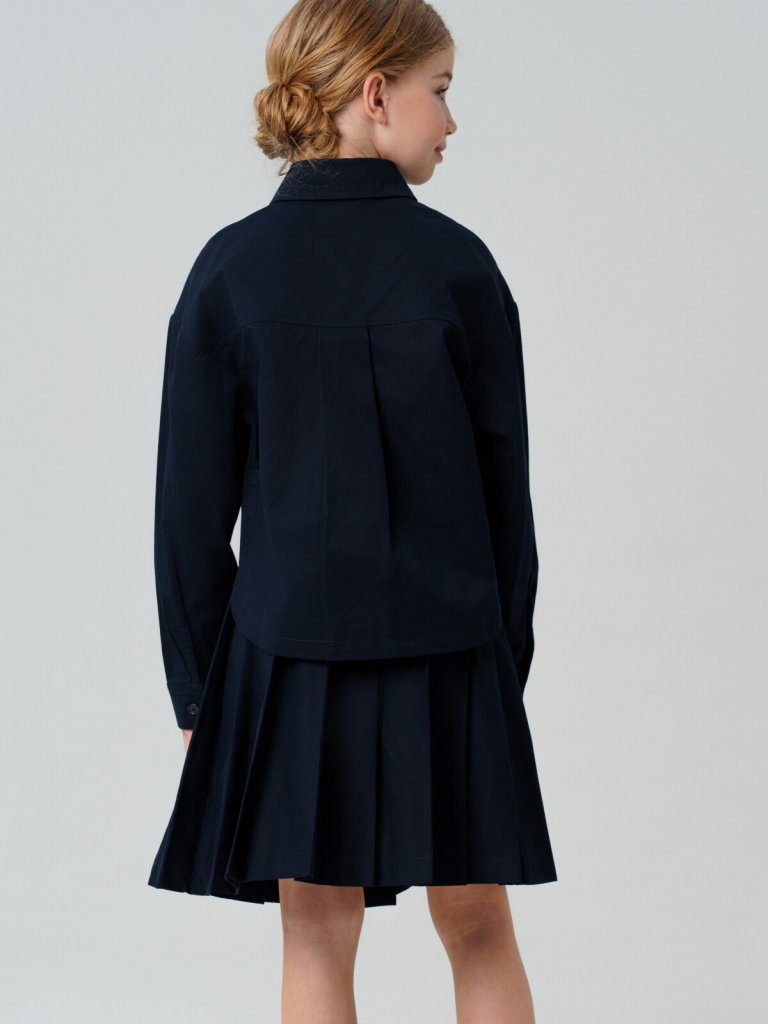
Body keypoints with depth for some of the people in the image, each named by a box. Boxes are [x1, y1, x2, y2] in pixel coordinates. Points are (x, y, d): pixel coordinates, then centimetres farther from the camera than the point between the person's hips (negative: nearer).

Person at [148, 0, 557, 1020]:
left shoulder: (232, 269, -5)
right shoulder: (457, 265, -7)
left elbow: (192, 504, -3)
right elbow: (505, 482, -2)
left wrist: (197, 687, 6)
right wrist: (506, 658, 10)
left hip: (292, 649, 0)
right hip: (450, 647, 0)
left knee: (318, 940, 7)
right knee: (479, 930, 12)